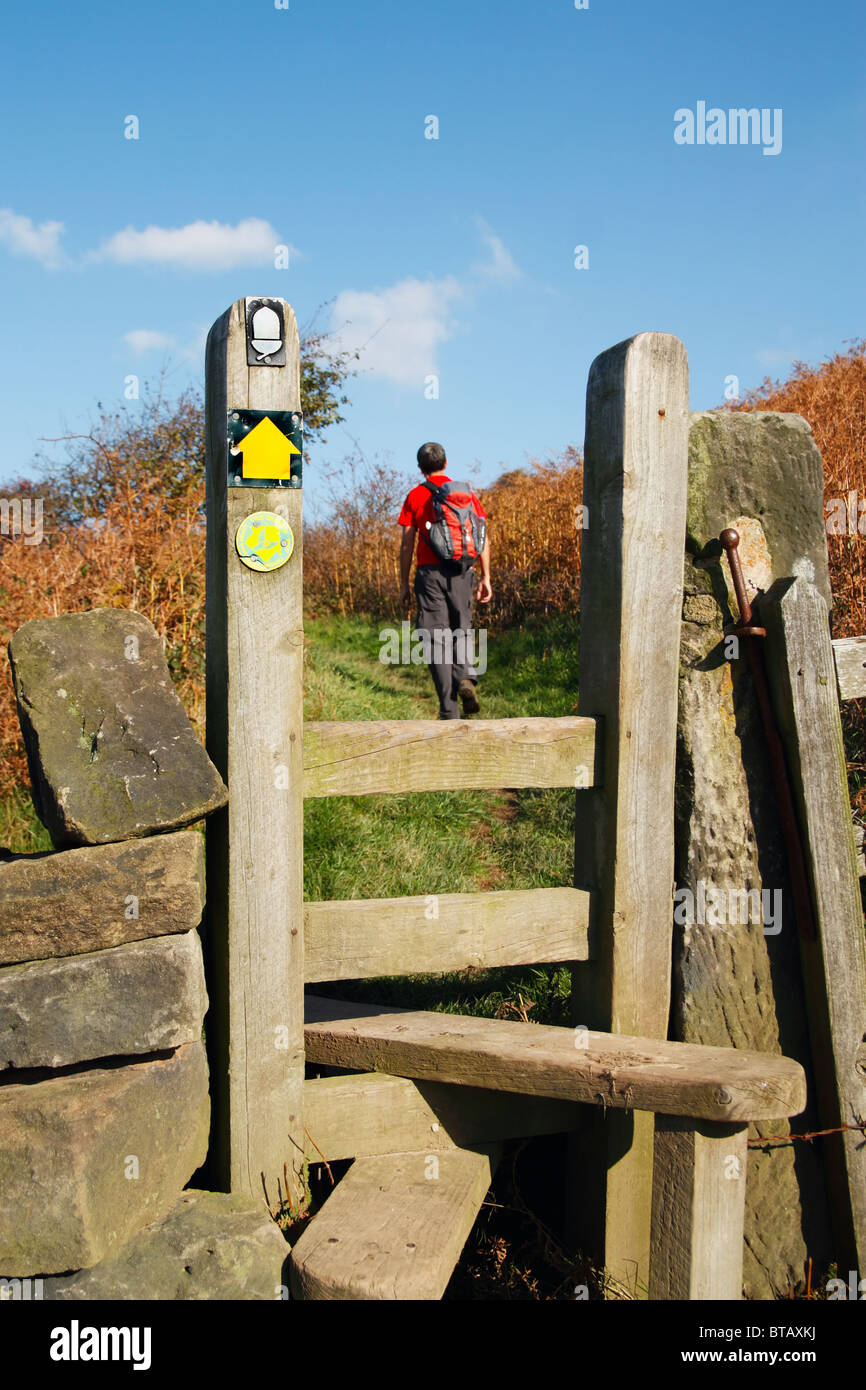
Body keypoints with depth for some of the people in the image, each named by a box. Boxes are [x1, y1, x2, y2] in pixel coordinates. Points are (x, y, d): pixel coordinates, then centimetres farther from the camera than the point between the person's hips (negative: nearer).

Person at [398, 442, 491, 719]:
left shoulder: (415, 496, 4)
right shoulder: (465, 492, 9)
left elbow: (407, 545, 1)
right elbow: (483, 539, 4)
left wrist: (404, 585, 6)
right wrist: (486, 577, 7)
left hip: (429, 572, -2)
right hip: (461, 572, 2)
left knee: (437, 639, 1)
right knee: (461, 631, 19)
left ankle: (449, 711, -3)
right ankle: (466, 677, -10)